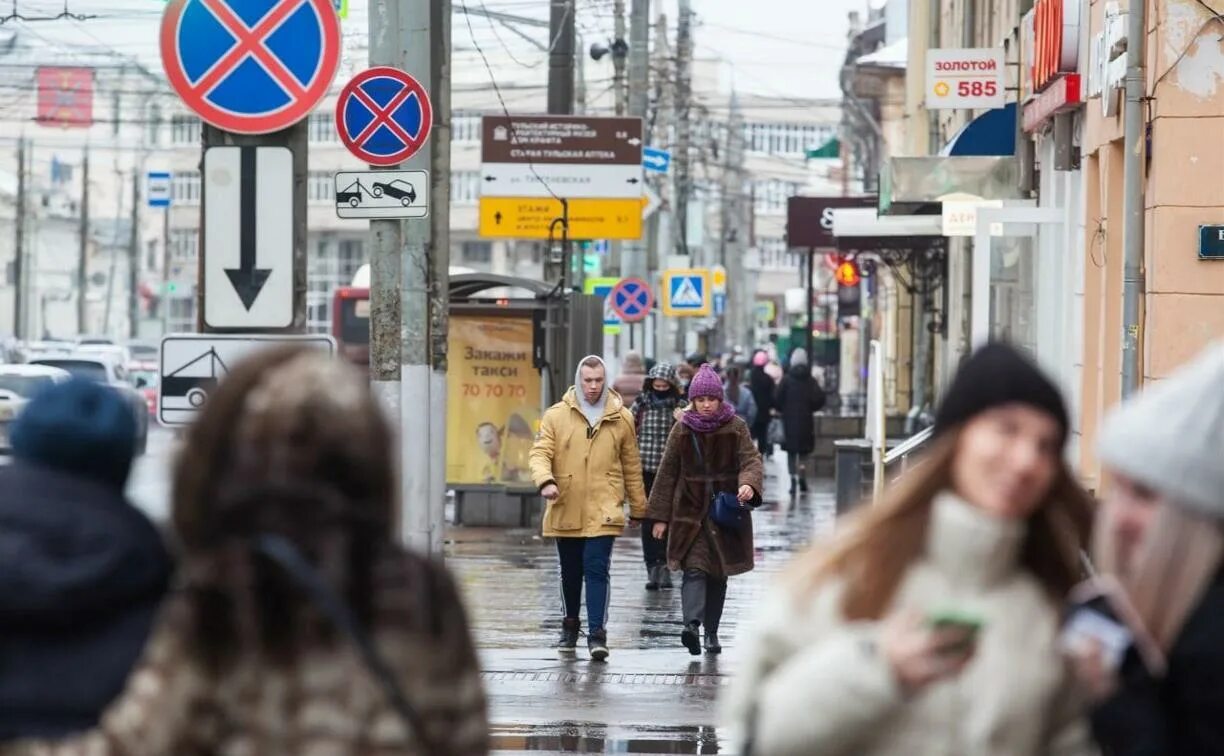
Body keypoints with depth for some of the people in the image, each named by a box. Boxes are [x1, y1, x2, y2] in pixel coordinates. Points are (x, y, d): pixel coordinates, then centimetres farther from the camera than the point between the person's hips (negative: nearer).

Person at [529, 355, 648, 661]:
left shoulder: (621, 418, 4)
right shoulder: (556, 415, 1)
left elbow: (631, 466, 11)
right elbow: (541, 452, -3)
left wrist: (638, 507, 14)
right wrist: (545, 481, -24)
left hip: (603, 511, -1)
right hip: (566, 509, 2)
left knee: (597, 570, -12)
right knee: (570, 573, 14)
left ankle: (597, 634, -14)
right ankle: (570, 625, 33)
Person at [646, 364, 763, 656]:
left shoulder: (736, 427, 2)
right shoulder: (682, 430, 3)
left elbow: (751, 459, -7)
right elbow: (667, 473, 6)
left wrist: (749, 484, -30)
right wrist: (659, 516, 4)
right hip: (690, 510, -1)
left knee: (719, 573, 7)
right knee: (695, 568, -15)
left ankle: (712, 632, 15)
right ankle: (692, 623, -31)